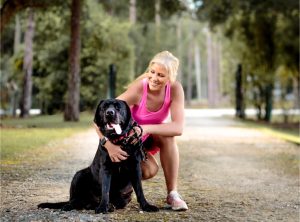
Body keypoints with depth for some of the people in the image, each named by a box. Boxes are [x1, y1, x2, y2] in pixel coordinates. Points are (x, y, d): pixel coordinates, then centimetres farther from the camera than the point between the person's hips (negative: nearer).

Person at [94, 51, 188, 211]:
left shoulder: (175, 89, -23)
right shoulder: (138, 89, -32)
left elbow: (178, 127, -32)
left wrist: (146, 129, -46)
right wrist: (109, 145, -51)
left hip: (151, 137, 3)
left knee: (167, 135, -31)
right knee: (149, 170, -28)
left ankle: (172, 194, -20)